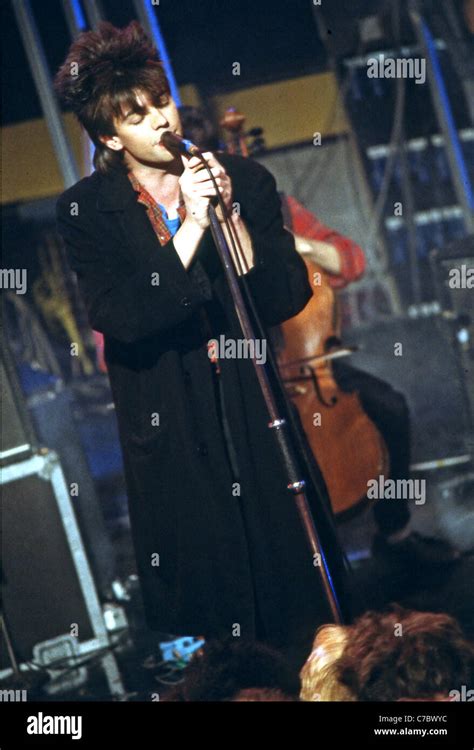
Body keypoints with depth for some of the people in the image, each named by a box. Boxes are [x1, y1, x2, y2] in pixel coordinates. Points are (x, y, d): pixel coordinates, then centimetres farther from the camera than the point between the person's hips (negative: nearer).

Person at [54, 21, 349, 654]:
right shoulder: (87, 210, -5)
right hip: (172, 431, -1)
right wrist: (192, 225, -22)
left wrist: (230, 216, -18)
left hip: (257, 414, 2)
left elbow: (290, 297, -6)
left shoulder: (245, 181, 0)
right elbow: (120, 319, -18)